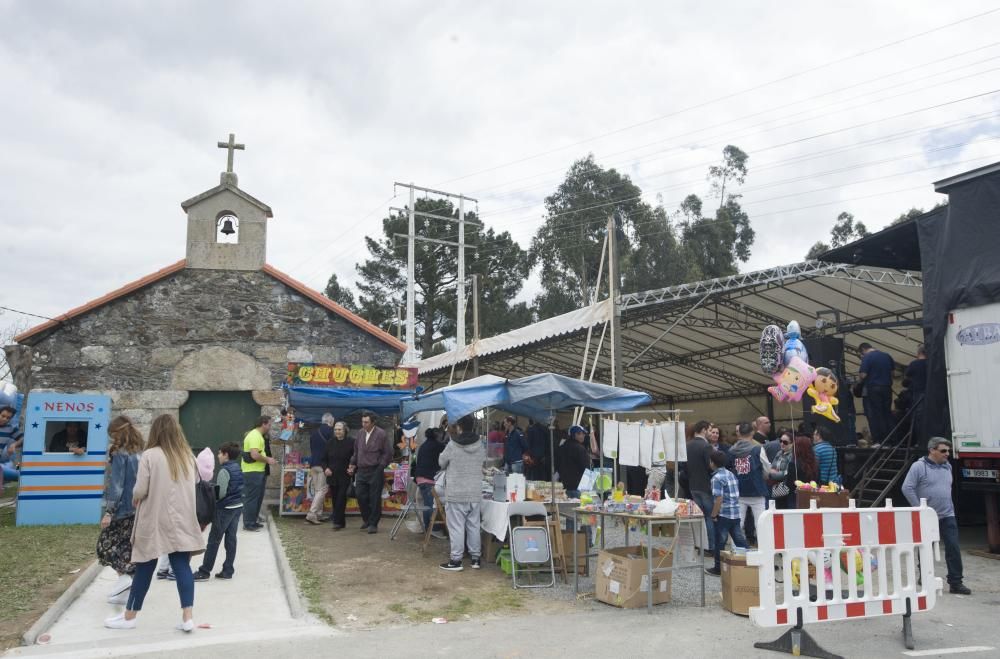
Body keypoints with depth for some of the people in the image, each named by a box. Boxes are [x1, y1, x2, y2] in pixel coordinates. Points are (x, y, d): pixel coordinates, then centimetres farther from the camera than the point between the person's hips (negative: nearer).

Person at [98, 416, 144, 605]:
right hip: (139, 510, 7)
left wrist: (109, 511, -13)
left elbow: (116, 485, -15)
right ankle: (126, 593, 15)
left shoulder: (120, 454, -11)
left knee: (105, 544, 8)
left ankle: (124, 577, -9)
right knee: (128, 548, 13)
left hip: (122, 509, -7)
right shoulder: (140, 453, 10)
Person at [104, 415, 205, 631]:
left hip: (155, 521, -3)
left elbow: (140, 490, -11)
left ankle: (129, 617, 23)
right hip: (180, 521, 3)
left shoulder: (150, 455, -10)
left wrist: (135, 498, 8)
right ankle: (188, 617, 0)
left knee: (145, 568, 8)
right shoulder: (188, 456, 5)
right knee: (182, 566, 3)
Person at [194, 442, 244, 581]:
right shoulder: (238, 469, 9)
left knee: (214, 540, 0)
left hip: (225, 508, -8)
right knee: (231, 539, 9)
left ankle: (204, 572, 7)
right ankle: (227, 571, 11)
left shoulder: (224, 470, -16)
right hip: (238, 506, 8)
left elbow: (220, 493, -19)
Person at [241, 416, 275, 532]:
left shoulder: (258, 435, 15)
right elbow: (254, 455, -27)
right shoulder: (255, 436, -18)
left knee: (258, 497, 16)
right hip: (253, 472, -11)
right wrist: (267, 459, -14)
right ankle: (248, 524, 3)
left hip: (258, 471, 11)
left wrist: (266, 459, 12)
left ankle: (253, 521, 24)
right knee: (251, 498, -3)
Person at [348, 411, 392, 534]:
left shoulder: (381, 434, -8)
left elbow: (388, 453, -6)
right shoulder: (360, 433, 8)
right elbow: (356, 451, 20)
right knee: (360, 496, 4)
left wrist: (380, 466, -8)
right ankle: (366, 519, 25)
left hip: (375, 472, -5)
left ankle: (373, 524, 10)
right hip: (361, 471, 5)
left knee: (375, 498, 0)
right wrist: (353, 464, 11)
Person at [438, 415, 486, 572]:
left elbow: (442, 463, 0)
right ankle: (475, 557, 19)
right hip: (475, 493, 4)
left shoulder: (452, 445, -13)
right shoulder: (480, 445, -3)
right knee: (474, 526, 12)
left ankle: (456, 560, 5)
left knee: (456, 527, 2)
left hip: (456, 494, -4)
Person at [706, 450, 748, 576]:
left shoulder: (717, 478, -14)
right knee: (739, 540, 11)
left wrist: (713, 515, -12)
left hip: (723, 515, -8)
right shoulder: (731, 474, 12)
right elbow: (737, 494, 17)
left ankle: (718, 568, 12)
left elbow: (719, 499, -20)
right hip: (736, 514, 8)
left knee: (720, 542, 4)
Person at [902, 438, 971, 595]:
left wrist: (949, 507, 16)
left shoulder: (947, 466, 9)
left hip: (947, 516, 5)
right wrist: (919, 509, -14)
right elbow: (907, 488, -14)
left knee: (953, 548, -3)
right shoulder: (919, 466, -11)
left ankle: (955, 583, 2)